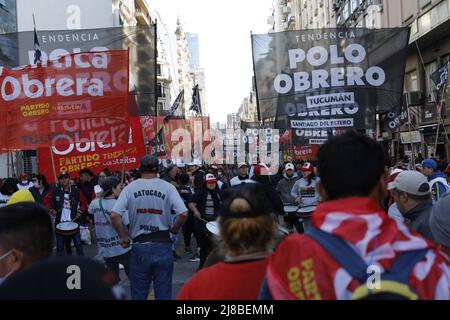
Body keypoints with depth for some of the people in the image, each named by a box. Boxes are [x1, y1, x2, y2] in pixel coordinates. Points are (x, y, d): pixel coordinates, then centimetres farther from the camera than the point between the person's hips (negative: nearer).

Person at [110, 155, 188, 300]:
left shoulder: (130, 188, -3)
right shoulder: (168, 187, -5)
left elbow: (114, 215, -10)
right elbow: (183, 214, -13)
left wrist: (123, 236, 2)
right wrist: (174, 229, 5)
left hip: (139, 246, 1)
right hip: (163, 245, -1)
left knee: (138, 293, 15)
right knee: (163, 292, 10)